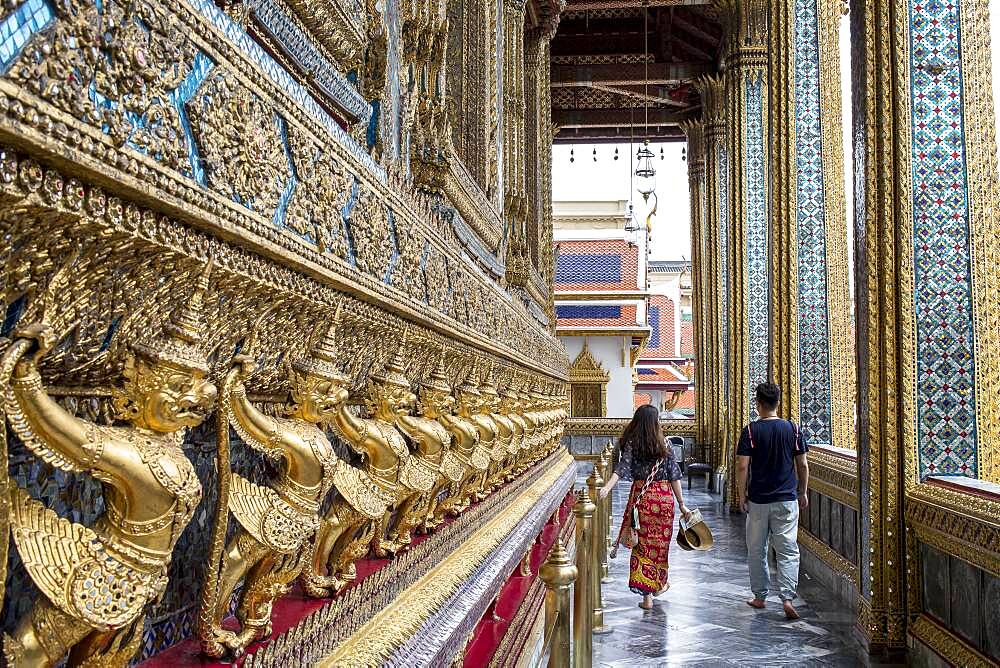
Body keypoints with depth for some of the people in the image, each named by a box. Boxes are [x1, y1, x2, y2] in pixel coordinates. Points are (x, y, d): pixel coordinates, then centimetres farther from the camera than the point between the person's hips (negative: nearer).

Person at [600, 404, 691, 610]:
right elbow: (674, 476, 1)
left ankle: (647, 595, 3)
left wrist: (607, 487, -29)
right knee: (660, 541, 19)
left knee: (643, 543, 4)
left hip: (642, 497, -1)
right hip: (664, 496, 2)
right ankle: (659, 583, 38)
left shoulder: (631, 444, -5)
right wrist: (681, 504, 6)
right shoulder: (665, 445, 0)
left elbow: (622, 468, -19)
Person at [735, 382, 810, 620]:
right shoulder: (792, 429, -1)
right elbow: (803, 465, 3)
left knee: (756, 551, 13)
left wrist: (741, 495, 0)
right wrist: (803, 493, 14)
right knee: (788, 551, 3)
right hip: (787, 499, 1)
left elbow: (742, 467, -10)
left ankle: (759, 597, 21)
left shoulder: (751, 431, -8)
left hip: (758, 500, -1)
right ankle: (787, 598, -9)